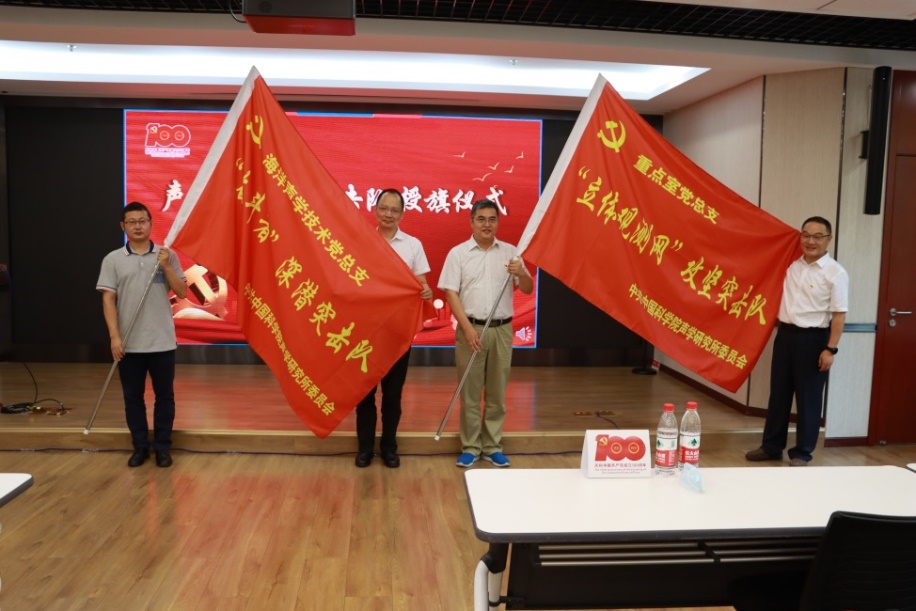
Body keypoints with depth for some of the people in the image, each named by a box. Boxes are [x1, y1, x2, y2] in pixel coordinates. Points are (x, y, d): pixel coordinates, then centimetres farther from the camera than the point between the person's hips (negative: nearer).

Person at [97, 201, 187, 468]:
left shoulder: (167, 256, 2)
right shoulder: (113, 259, 1)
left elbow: (182, 292, -1)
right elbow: (108, 300, -3)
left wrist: (166, 266, -14)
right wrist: (115, 336, -11)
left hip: (162, 342, 0)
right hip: (129, 343, 1)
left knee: (164, 396, 6)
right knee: (132, 397, 9)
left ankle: (163, 448, 18)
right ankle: (140, 447, 22)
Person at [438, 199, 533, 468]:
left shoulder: (509, 252, 6)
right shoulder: (458, 253, -1)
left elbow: (528, 290, 6)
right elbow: (451, 293, -6)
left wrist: (521, 273, -16)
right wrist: (467, 328, -16)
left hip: (502, 330, 2)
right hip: (471, 328, -2)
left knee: (497, 391, 8)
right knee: (470, 392, 4)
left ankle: (492, 446, 20)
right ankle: (470, 447, 15)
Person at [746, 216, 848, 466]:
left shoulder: (836, 273, -10)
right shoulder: (791, 265, 7)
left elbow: (839, 314, -13)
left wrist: (831, 348, -17)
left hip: (813, 339, -5)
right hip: (785, 334, 6)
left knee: (808, 398, 5)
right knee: (778, 393, 12)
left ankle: (802, 453, 17)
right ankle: (771, 446, 24)